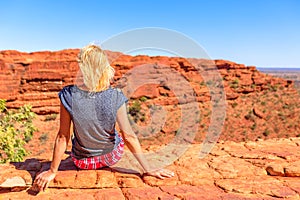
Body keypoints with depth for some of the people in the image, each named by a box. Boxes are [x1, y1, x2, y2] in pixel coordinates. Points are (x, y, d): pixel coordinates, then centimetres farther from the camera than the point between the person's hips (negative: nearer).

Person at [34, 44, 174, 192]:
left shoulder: (68, 95, -25)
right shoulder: (115, 98, -25)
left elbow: (62, 137, -17)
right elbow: (129, 137, -21)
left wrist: (52, 171, -4)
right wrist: (148, 169, -11)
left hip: (82, 162, 1)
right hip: (111, 157, 0)